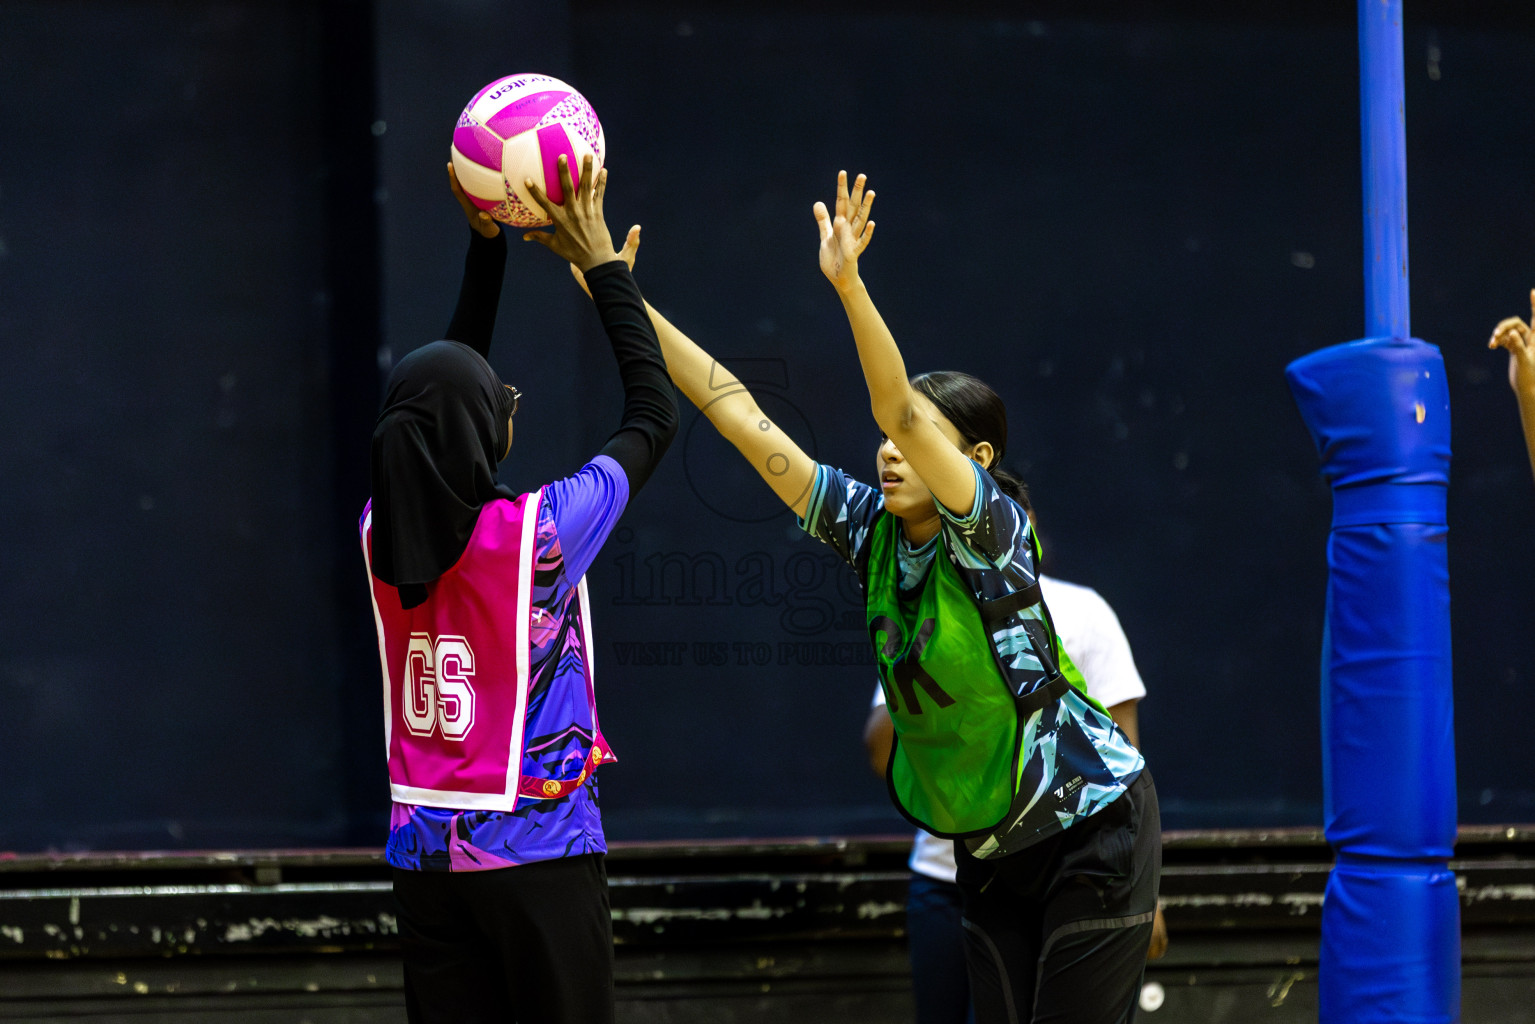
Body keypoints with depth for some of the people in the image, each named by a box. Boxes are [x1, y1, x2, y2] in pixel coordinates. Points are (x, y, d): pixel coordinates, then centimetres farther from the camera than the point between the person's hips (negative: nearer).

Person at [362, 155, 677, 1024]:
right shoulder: (537, 533, -15)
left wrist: (486, 245, 17)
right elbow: (655, 416, -1)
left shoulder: (383, 536, -1)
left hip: (425, 854, 5)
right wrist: (601, 261, 5)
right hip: (539, 853, -5)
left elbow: (447, 400, 17)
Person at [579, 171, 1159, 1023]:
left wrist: (849, 283, -47)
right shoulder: (869, 531, -2)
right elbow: (734, 409, -6)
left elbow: (899, 411, -36)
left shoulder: (991, 531, -18)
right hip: (991, 850, 7)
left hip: (1090, 826, -7)